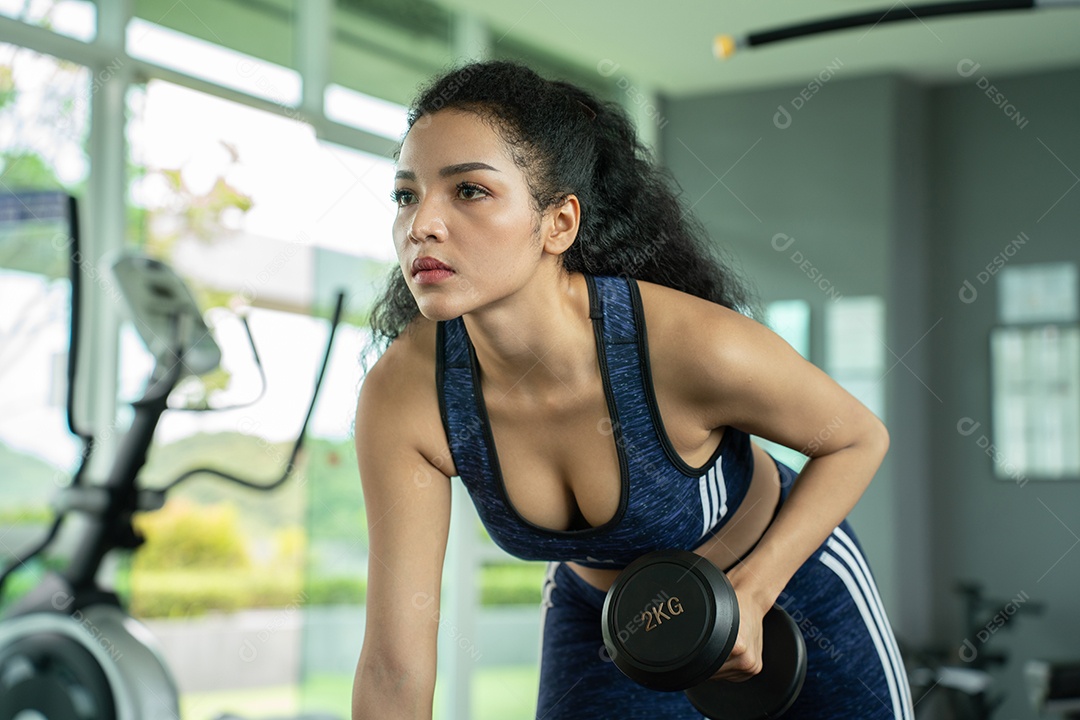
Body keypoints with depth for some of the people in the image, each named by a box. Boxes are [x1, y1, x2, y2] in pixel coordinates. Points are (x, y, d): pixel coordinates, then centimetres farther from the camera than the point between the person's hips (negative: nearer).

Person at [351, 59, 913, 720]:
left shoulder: (694, 345, -35)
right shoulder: (400, 397, -28)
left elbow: (860, 438, -15)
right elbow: (394, 666, -24)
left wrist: (751, 589, -26)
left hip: (790, 584, -1)